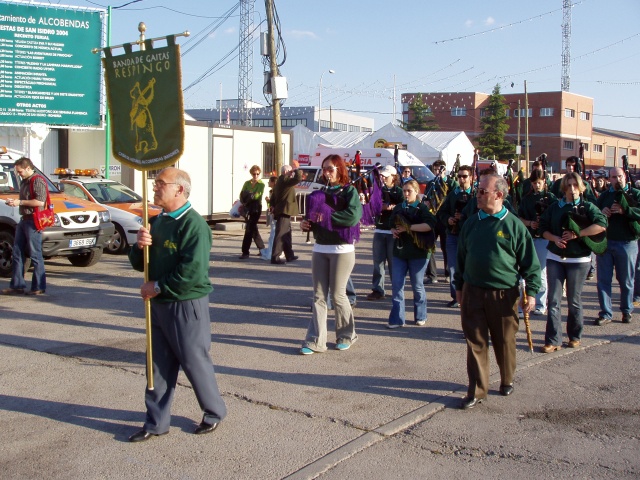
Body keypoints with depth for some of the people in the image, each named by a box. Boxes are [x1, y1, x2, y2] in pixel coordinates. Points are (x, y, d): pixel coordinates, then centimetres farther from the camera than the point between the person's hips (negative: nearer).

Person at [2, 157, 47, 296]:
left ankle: (39, 287, -1)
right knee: (17, 254, 9)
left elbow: (40, 202, -20)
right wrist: (14, 201, 10)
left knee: (35, 255, -6)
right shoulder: (24, 182, 19)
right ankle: (17, 285, 13)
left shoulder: (37, 181, -10)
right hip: (24, 220, 10)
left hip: (33, 221, -10)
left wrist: (20, 202, -16)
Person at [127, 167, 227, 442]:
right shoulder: (156, 222, 11)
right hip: (159, 304, 8)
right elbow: (139, 264, 15)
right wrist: (139, 246, -8)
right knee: (159, 365, 13)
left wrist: (158, 287, -17)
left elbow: (193, 271, -26)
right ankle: (156, 422, 22)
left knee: (195, 362, 5)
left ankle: (214, 413, 25)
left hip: (187, 305, -8)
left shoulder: (193, 224, -17)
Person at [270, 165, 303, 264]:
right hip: (284, 212, -11)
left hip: (280, 212, 11)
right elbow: (298, 178, -26)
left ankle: (289, 255, 26)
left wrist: (276, 207, 23)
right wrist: (298, 169, -10)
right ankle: (275, 257, -11)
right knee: (281, 235, -10)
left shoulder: (279, 181, 19)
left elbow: (273, 199, 21)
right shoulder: (285, 180, -13)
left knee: (286, 234, 17)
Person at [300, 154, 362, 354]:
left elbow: (353, 216, -22)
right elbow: (315, 217, 20)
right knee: (319, 295, 3)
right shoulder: (321, 193, 13)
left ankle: (346, 335, 21)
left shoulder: (349, 191, -5)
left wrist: (326, 216, -20)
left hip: (342, 250, -5)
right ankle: (315, 340, 4)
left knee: (337, 294, 1)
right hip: (320, 249, 6)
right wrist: (307, 223, -2)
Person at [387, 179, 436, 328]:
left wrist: (408, 227, -23)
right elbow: (392, 224, 22)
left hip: (417, 252, -4)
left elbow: (430, 224, -21)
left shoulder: (422, 208, -4)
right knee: (397, 285, -1)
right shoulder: (398, 207, 11)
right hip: (399, 251, 4)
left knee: (417, 285, 6)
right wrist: (394, 231, -2)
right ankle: (397, 319, 3)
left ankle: (420, 316, 22)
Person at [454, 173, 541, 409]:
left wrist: (531, 291, -7)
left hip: (503, 294, -3)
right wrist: (459, 286, 17)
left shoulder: (514, 225, -5)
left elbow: (530, 262, -2)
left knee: (504, 341, 11)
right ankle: (477, 390, 9)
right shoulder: (471, 223, 6)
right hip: (473, 292, 3)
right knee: (476, 342, 3)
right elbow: (461, 256, 16)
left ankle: (507, 380, 34)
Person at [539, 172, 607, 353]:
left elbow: (601, 225, -15)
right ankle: (553, 340, 0)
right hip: (555, 258, 2)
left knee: (574, 300, 6)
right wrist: (554, 238, -10)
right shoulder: (555, 207, 8)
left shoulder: (587, 206, 0)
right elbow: (543, 228, 10)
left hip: (579, 259, -2)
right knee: (553, 300, -3)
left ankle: (575, 336, 24)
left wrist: (577, 234, -20)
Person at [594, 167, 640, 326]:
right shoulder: (604, 195, 11)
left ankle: (627, 311, 24)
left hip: (627, 243, -3)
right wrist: (601, 212, -7)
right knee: (603, 280, 2)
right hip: (604, 242, 3)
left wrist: (624, 210, -24)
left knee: (626, 280, 9)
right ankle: (605, 313, 10)